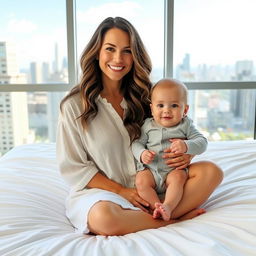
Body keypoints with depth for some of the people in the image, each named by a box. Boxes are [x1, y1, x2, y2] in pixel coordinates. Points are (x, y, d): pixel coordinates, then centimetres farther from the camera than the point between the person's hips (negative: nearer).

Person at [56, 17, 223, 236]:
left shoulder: (141, 96, 6)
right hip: (99, 191, -3)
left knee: (211, 171, -12)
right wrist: (122, 191, -12)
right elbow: (73, 167, -5)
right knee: (104, 217, -38)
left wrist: (186, 154, -11)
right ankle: (173, 220, -13)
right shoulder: (74, 105, -7)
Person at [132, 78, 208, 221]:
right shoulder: (148, 126, 3)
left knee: (178, 178, -30)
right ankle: (156, 206, -21)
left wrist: (186, 146, -28)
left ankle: (168, 206, -33)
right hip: (150, 169, 1)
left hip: (175, 169, -1)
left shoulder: (185, 125, -1)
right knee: (141, 181, -23)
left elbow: (202, 142, -8)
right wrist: (142, 154, -19)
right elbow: (137, 143, 4)